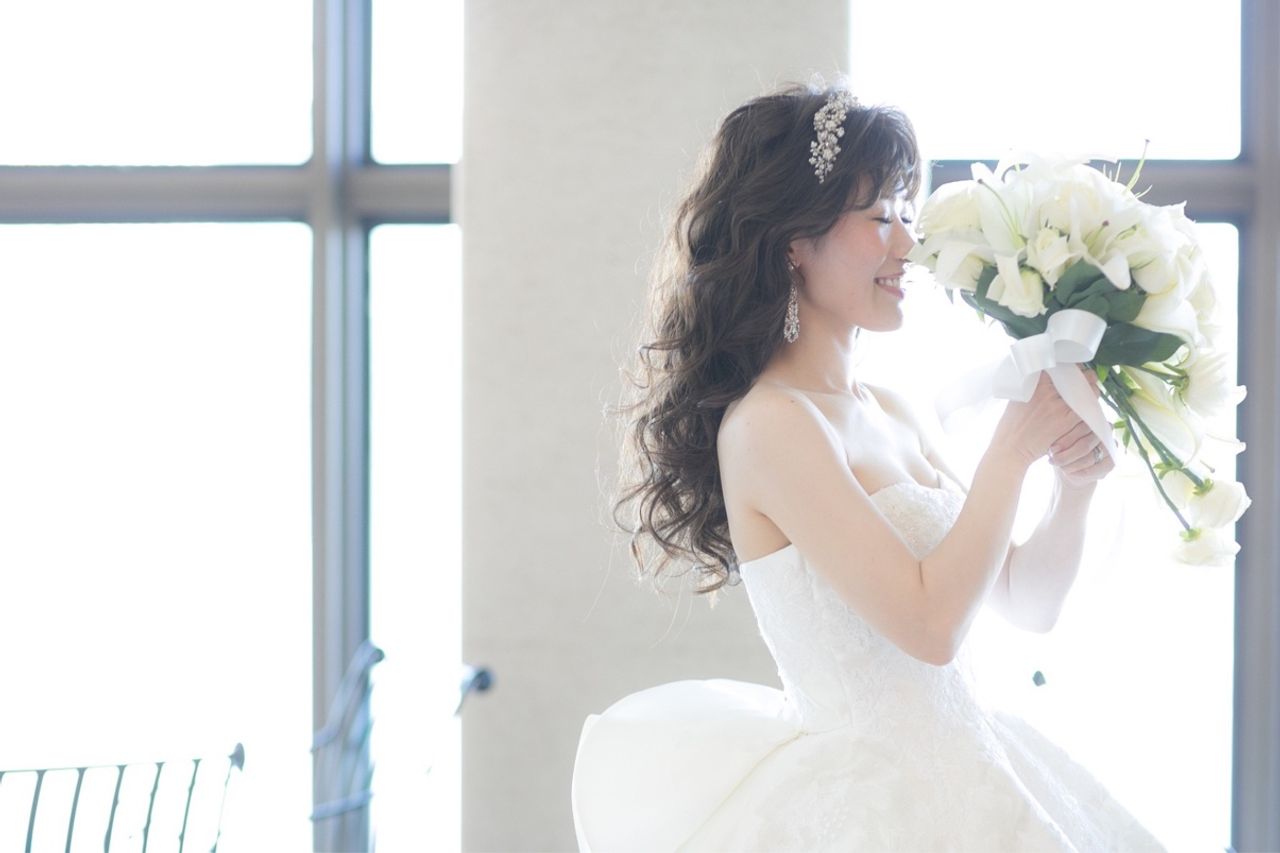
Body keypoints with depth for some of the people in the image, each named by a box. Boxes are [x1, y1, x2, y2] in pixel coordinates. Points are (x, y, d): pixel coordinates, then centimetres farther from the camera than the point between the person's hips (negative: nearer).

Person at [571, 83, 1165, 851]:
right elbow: (930, 622, -22)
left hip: (956, 779, 8)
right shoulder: (770, 425, -16)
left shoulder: (889, 414, 8)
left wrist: (1075, 490, -5)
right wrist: (1014, 449, -14)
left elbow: (1028, 601, 13)